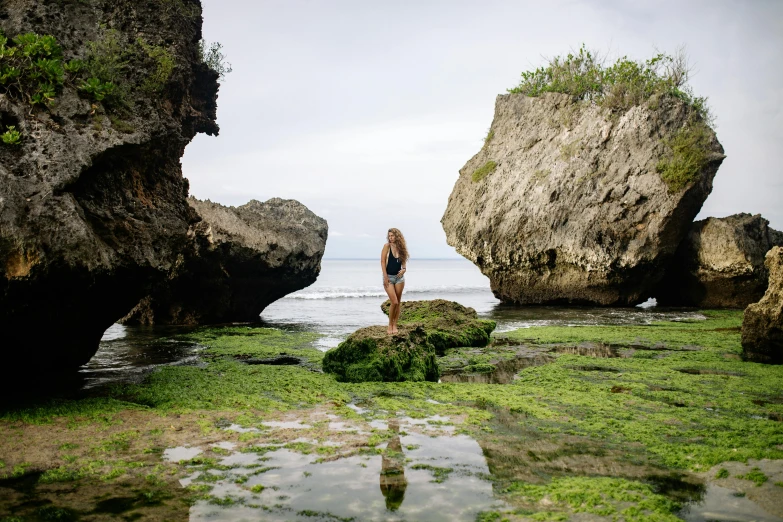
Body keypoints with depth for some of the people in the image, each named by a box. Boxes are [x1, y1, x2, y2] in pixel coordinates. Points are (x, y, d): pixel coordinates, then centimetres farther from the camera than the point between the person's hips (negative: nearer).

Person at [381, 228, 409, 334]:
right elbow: (383, 262, -8)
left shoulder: (401, 248, 5)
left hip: (399, 277, 4)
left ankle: (395, 326, 13)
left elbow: (403, 262, 13)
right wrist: (385, 277, -13)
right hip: (389, 277, -4)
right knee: (394, 302, -10)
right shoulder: (387, 246, -5)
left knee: (398, 303, 4)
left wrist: (404, 269, -10)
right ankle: (390, 325, 5)